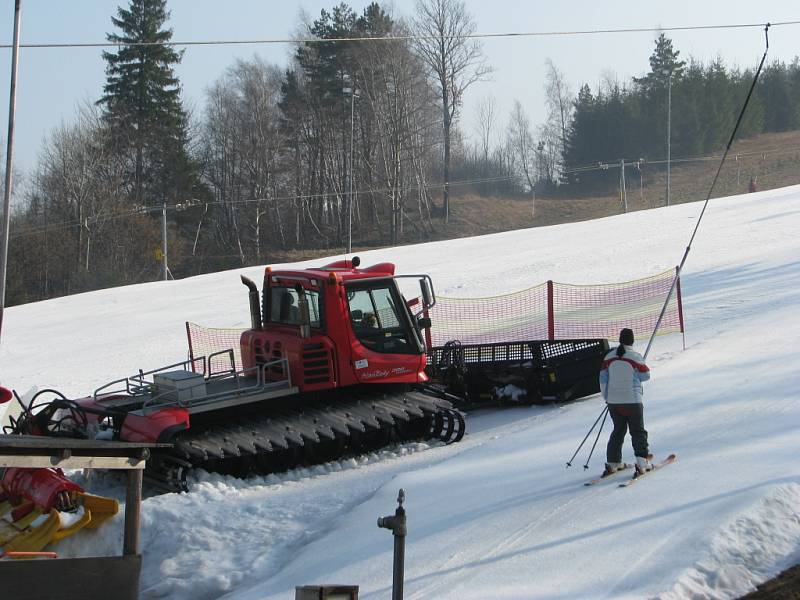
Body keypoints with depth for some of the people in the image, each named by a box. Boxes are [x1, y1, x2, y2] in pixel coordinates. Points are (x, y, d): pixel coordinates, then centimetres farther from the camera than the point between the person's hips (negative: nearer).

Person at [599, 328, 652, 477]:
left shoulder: (609, 357, 0)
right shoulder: (635, 357, -12)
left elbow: (603, 379, 4)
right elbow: (645, 376, -1)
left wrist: (607, 397, 16)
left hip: (613, 401, 4)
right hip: (632, 400, -4)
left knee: (618, 431, 17)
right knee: (638, 431, 5)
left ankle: (613, 462, 15)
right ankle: (642, 461, -5)